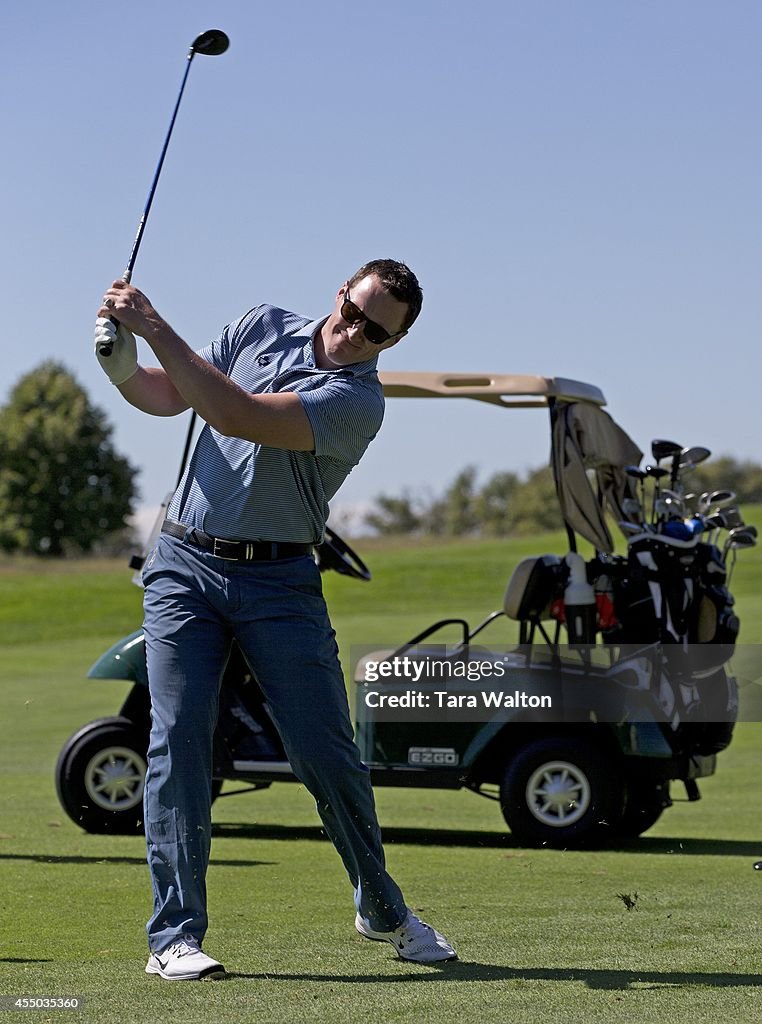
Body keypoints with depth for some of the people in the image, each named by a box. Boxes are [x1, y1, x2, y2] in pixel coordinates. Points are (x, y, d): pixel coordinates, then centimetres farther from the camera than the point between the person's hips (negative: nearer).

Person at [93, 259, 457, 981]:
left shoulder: (359, 400, -12)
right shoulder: (264, 326, 7)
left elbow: (237, 417, -24)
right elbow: (167, 395, 11)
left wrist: (157, 329, -24)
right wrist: (122, 363, -11)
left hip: (278, 582, -3)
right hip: (184, 564, 3)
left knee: (327, 754, -2)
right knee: (178, 739, -10)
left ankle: (383, 911, 21)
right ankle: (175, 936, -7)